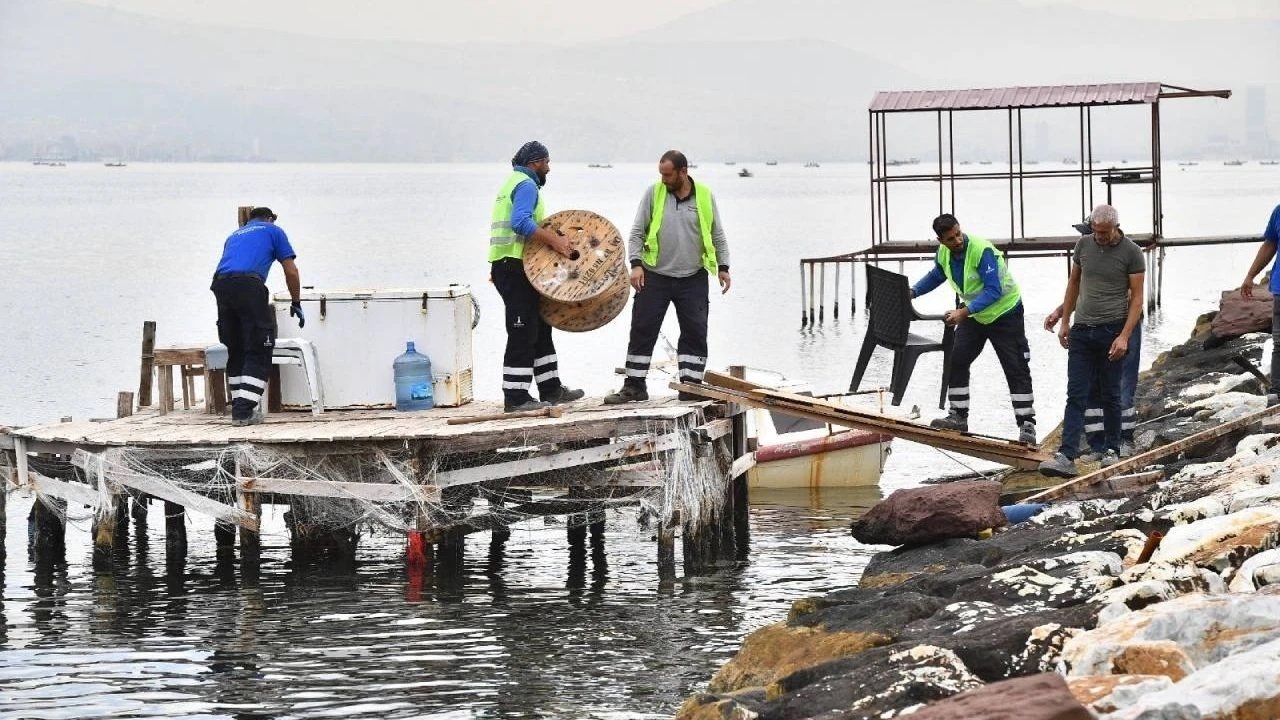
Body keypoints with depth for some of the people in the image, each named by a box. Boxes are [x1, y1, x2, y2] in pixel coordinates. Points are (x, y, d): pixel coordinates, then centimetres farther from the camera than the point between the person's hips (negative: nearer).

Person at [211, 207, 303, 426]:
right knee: (258, 351, -1)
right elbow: (291, 271, 15)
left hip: (220, 284, 5)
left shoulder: (234, 236, 35)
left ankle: (238, 408, 14)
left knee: (235, 352, 15)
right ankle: (245, 410, -10)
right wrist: (296, 303, 25)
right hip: (249, 284, -5)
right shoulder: (273, 231, 21)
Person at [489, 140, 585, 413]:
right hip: (515, 268, -11)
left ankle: (551, 389, 21)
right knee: (523, 333, -9)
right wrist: (553, 239, -27)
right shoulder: (526, 185, -12)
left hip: (504, 265, 11)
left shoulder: (513, 183, 21)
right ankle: (516, 397, -9)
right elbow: (521, 222, -28)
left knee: (540, 328, 16)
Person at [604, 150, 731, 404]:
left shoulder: (704, 196, 2)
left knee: (695, 333, 0)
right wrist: (636, 264, -10)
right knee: (642, 331, 0)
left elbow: (717, 235, 10)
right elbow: (637, 232, 1)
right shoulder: (654, 194, 0)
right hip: (654, 277, 0)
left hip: (693, 279, 0)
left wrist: (723, 267, 3)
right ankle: (634, 386, 6)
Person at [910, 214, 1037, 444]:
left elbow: (994, 291, -33)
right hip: (973, 315, 7)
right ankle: (958, 416, 14)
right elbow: (936, 276, 17)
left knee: (1016, 370, -8)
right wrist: (913, 291, 4)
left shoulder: (981, 250, -30)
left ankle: (1027, 425, -7)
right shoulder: (943, 253, -6)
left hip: (1005, 313, -7)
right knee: (956, 362, 4)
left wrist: (964, 312, -39)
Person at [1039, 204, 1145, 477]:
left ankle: (1112, 451, 21)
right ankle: (1066, 457, -11)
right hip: (1082, 330, 3)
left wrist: (1124, 336, -15)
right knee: (1076, 396, -3)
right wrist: (1064, 321, 13)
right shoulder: (1084, 245, 6)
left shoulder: (1131, 253, -7)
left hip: (1112, 331, -3)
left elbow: (1137, 298, -7)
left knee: (1110, 395, 6)